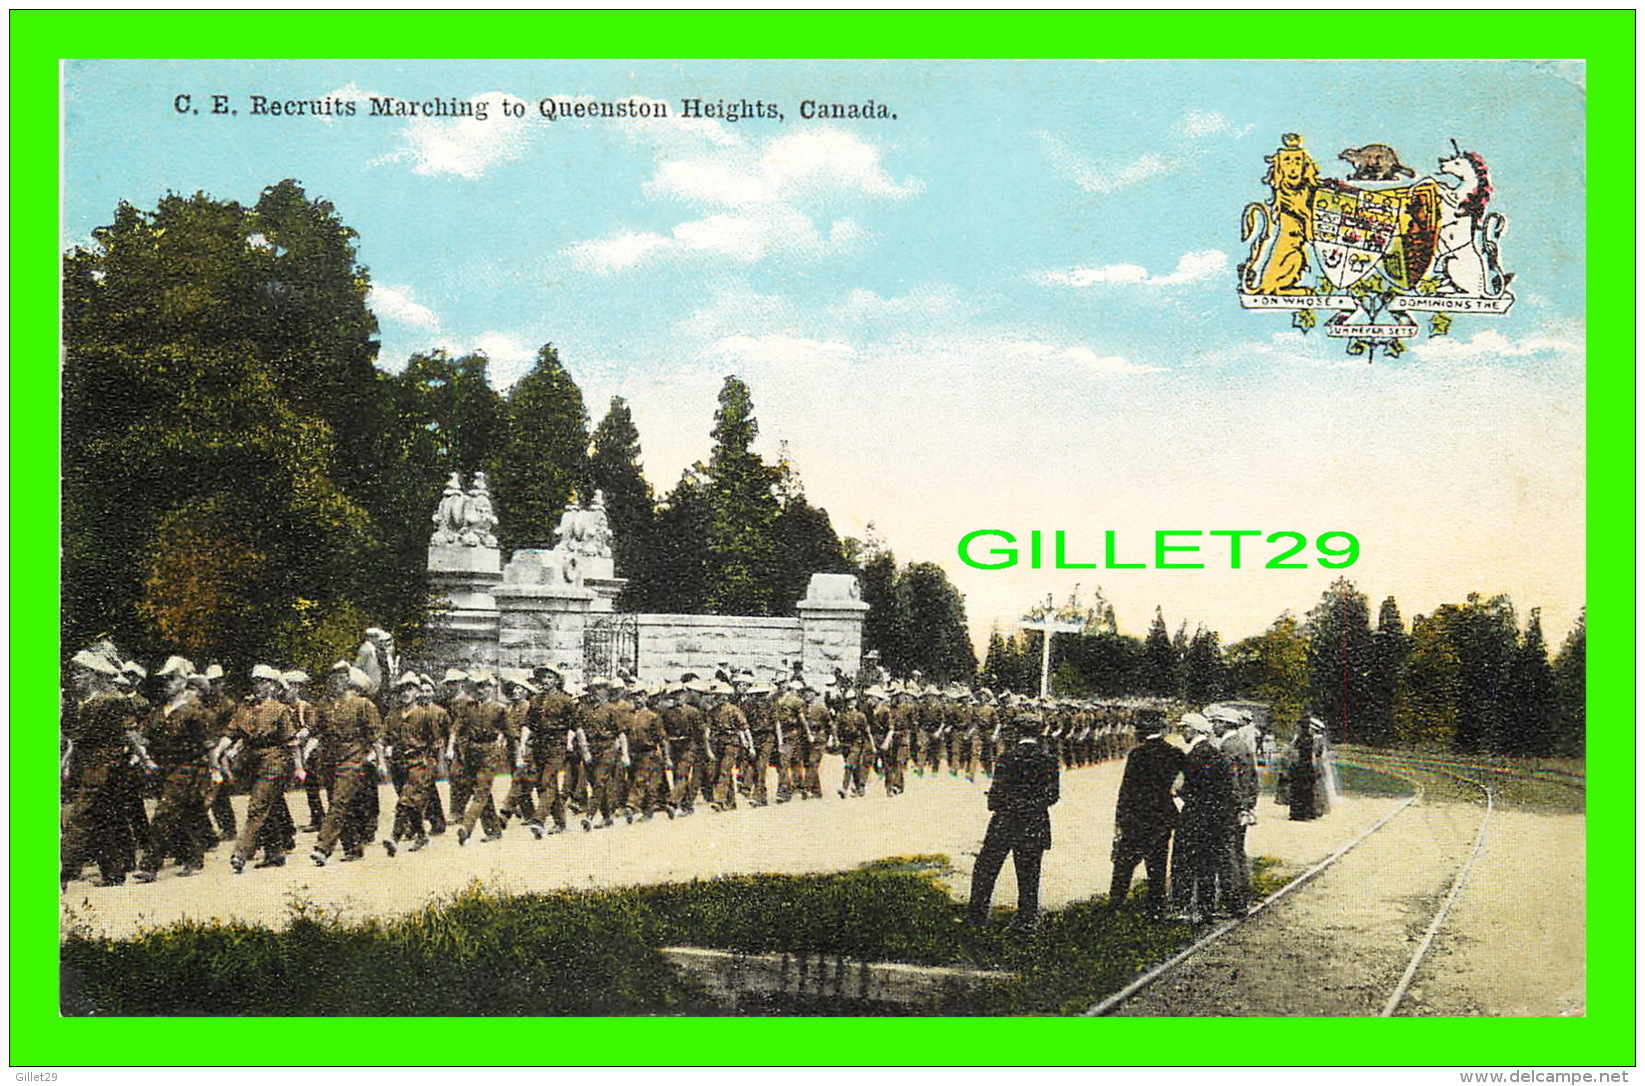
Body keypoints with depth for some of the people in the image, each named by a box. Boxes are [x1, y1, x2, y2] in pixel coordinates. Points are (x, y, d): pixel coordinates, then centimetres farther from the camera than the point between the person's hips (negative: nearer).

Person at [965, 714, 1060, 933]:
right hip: (1035, 825, 2)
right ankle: (1028, 919, 10)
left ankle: (977, 914, 12)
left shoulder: (1009, 759, -11)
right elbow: (1053, 794, 1)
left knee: (985, 869, 10)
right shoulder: (1048, 761, -3)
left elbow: (997, 793, -9)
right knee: (1028, 876, 9)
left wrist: (994, 804, 12)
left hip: (1005, 824, -2)